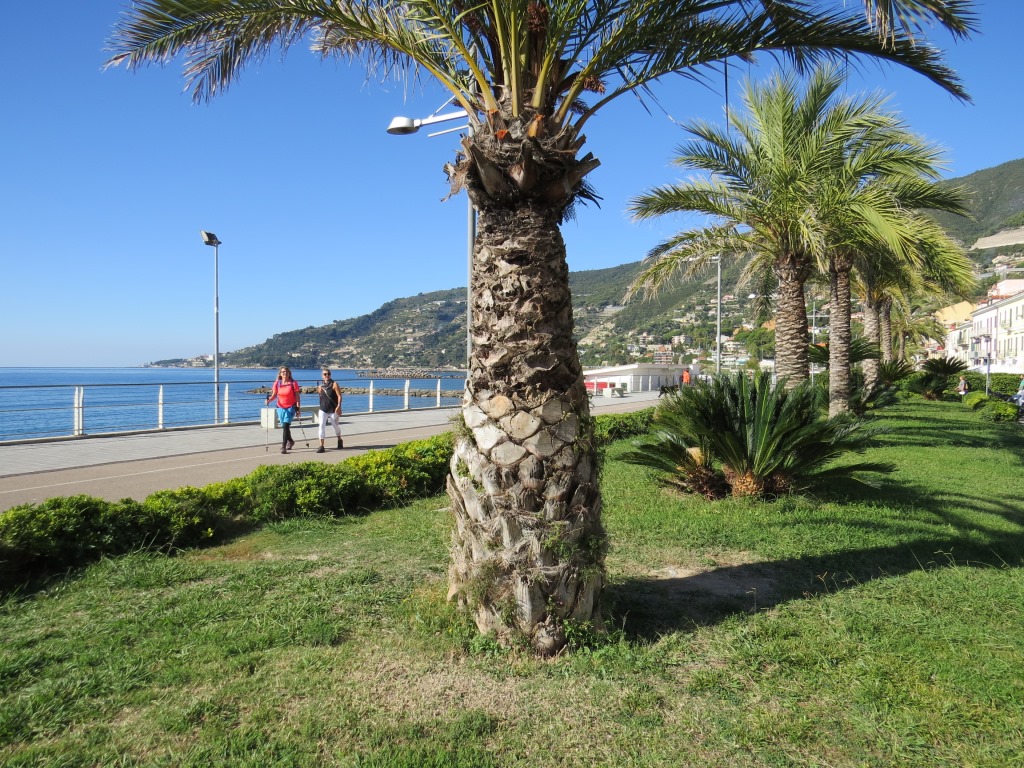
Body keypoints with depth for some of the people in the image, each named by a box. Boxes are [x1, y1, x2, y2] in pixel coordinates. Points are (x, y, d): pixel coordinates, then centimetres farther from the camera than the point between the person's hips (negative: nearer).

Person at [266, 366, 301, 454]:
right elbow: (274, 395, 6)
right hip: (280, 407, 4)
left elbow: (297, 396, -6)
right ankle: (290, 441, 40)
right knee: (284, 426, 15)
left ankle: (283, 446, -15)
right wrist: (269, 399, -16)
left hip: (291, 407, -4)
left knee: (285, 426, -16)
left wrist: (298, 409, -8)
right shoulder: (277, 383, 1)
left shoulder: (293, 383, -8)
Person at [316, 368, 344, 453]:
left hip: (334, 410, -2)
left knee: (335, 426, 12)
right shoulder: (320, 386, 6)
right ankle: (321, 446, -13)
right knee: (321, 426, -13)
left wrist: (339, 406, -26)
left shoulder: (334, 384, -7)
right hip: (323, 410, 3)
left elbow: (339, 396, -14)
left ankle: (340, 440, 40)